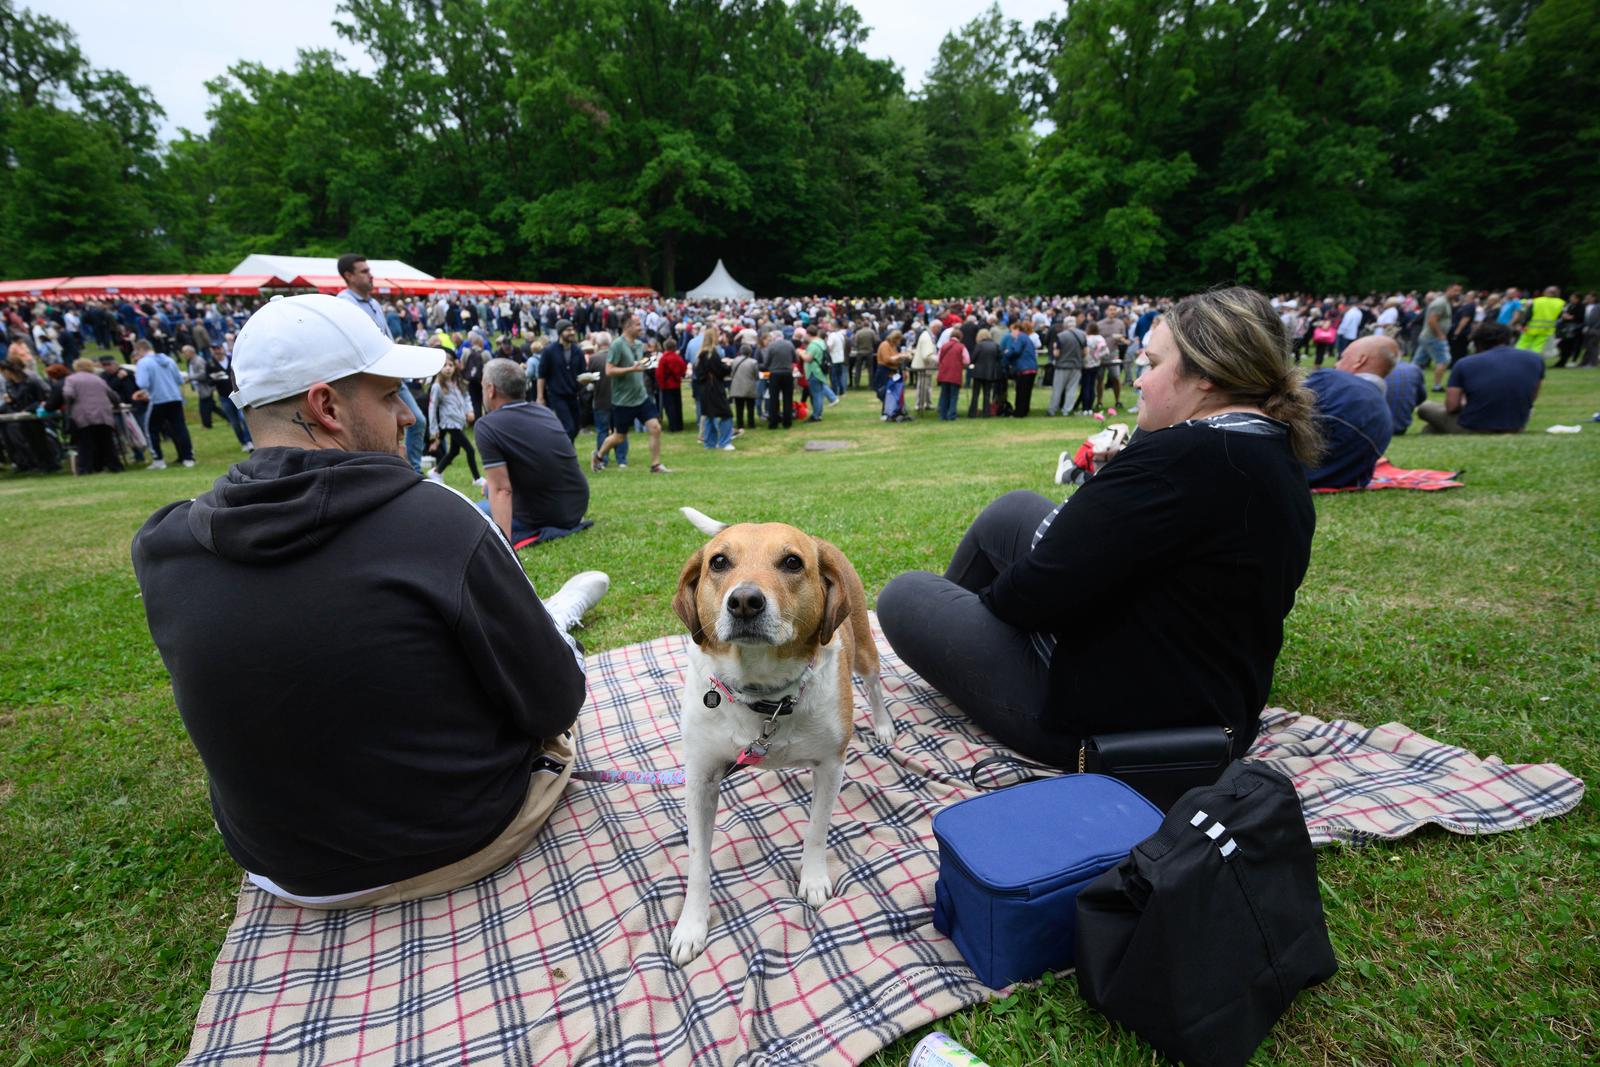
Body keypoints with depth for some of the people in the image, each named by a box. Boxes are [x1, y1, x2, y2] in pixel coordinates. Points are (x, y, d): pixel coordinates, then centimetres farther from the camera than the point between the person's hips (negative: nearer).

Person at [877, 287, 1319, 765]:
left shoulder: (1181, 457, -28)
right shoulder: (1279, 458, 5)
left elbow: (1038, 593, -25)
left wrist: (991, 597, -5)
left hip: (1107, 721, -9)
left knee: (903, 596, 4)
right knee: (1012, 512, 16)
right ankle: (956, 604, 37)